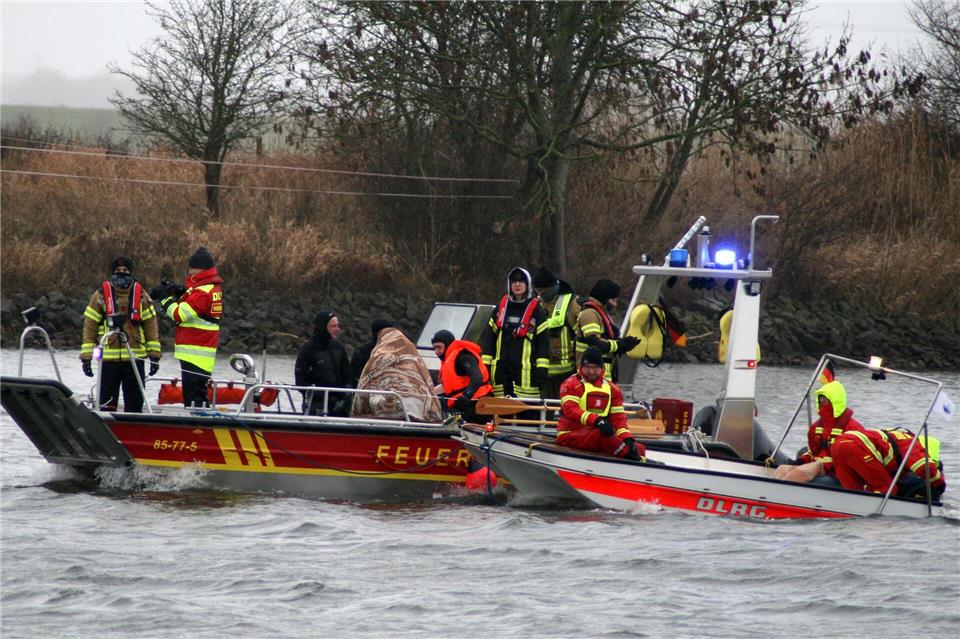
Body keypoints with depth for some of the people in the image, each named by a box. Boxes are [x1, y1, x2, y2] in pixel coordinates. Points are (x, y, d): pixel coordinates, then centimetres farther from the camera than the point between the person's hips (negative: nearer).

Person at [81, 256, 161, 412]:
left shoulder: (141, 295, 7)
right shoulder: (101, 295, 1)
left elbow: (151, 325, 9)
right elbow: (90, 326, 2)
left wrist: (154, 355, 3)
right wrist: (86, 357, -3)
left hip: (135, 357, 2)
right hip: (108, 357, -2)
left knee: (135, 403, 6)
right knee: (107, 402, 1)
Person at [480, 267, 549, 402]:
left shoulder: (536, 310, 2)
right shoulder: (501, 307, 14)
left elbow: (543, 340, -1)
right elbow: (488, 337, 15)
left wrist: (542, 369, -9)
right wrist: (484, 365, 8)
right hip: (502, 369, 4)